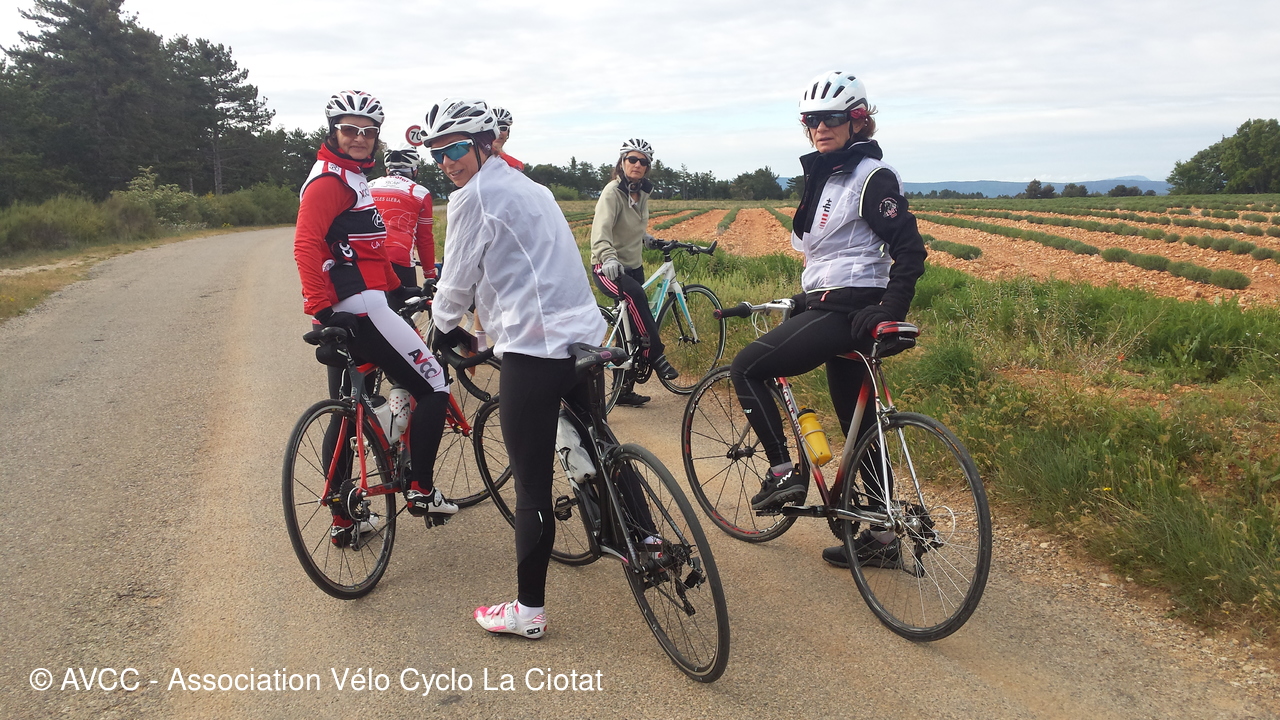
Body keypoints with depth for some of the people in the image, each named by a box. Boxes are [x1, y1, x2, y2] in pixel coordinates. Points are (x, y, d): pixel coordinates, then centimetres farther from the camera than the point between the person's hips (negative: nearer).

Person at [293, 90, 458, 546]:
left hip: (347, 312, 11)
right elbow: (306, 245, -22)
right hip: (359, 308, -11)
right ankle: (420, 490, 4)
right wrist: (321, 307, -29)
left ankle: (342, 520, 22)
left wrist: (398, 288, 29)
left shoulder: (353, 177, 22)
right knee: (433, 388, -4)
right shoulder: (330, 179, -10)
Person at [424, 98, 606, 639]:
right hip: (584, 333, 9)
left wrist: (444, 328, 18)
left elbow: (457, 279, -1)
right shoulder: (529, 187, 21)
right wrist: (487, 316, 38)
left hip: (533, 348, -9)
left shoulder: (475, 196, -6)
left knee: (532, 485, -2)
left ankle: (529, 611, 7)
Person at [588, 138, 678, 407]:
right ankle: (656, 355, -27)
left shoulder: (643, 192, 5)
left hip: (634, 266, 8)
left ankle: (624, 390, 18)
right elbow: (600, 233, -34)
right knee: (635, 295, -37)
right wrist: (608, 258, -49)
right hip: (608, 269, -7)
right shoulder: (612, 192, -17)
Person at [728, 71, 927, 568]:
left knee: (746, 368, -8)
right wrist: (806, 299, 22)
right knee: (859, 425, 12)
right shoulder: (825, 177, 17)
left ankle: (784, 473, -1)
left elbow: (909, 250, -18)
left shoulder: (871, 177, -11)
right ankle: (882, 537, 20)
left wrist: (890, 316, -24)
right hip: (831, 307, 10)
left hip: (849, 311, -10)